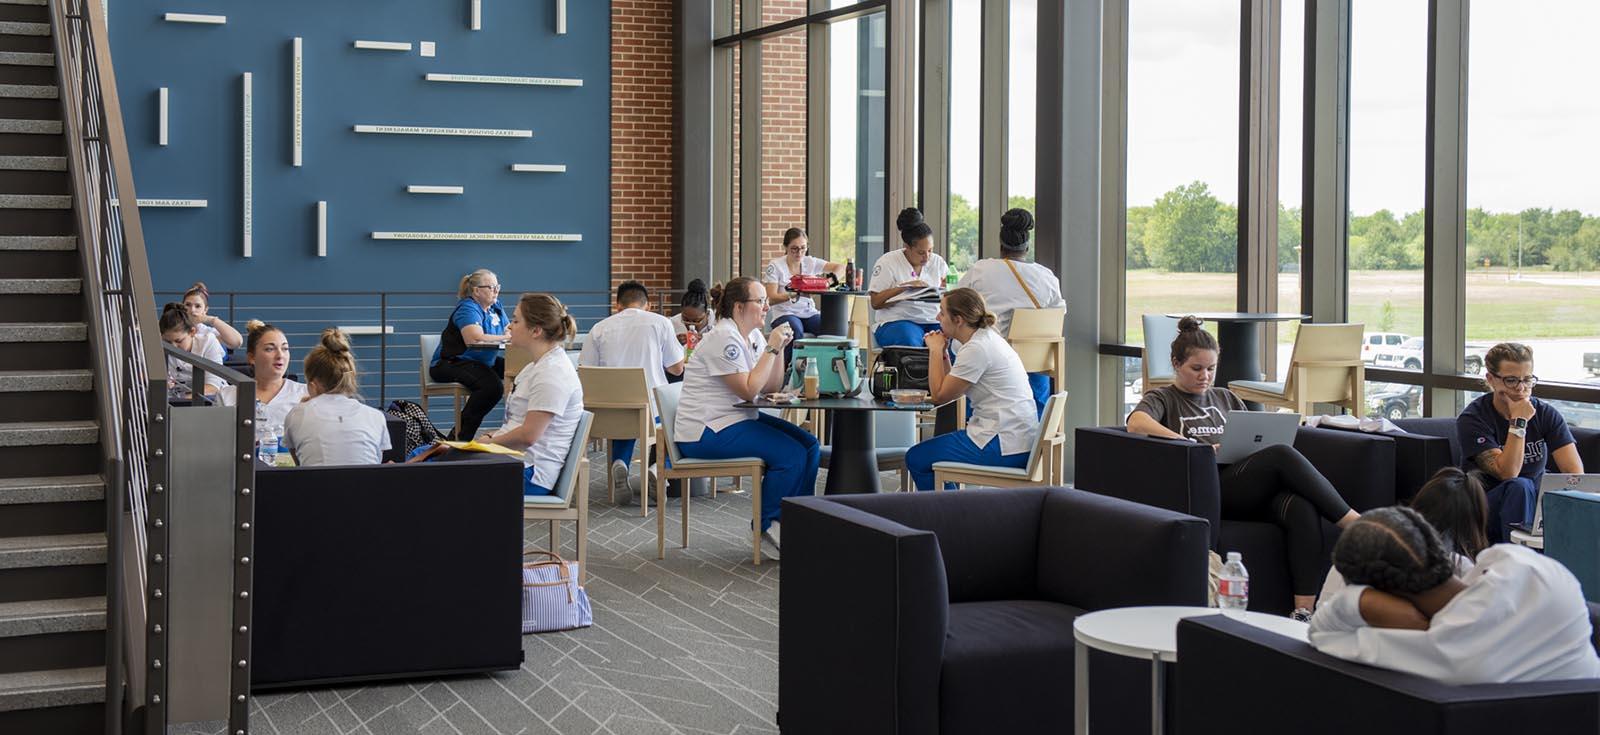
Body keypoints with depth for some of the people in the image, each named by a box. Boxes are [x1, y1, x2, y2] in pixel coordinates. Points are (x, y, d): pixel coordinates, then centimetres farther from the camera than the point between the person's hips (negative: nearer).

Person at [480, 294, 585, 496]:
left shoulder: (552, 374, -17)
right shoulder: (538, 366, 18)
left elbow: (528, 435, -21)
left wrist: (489, 442, -6)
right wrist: (490, 438, 6)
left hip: (529, 474, -10)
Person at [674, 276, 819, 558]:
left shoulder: (753, 336, 13)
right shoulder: (724, 339, -17)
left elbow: (772, 386, 12)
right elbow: (749, 390, -21)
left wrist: (778, 348, -1)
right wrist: (771, 349, -15)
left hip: (737, 419, 10)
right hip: (705, 431, -10)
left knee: (809, 446, -1)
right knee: (791, 455, -21)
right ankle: (768, 529, -5)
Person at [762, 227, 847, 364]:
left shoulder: (810, 262, 8)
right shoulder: (774, 266, -3)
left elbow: (840, 267, 3)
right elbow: (771, 298, -11)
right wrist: (792, 295, -29)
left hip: (809, 313, 4)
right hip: (785, 313, -4)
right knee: (796, 331, -38)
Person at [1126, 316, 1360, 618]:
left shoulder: (1225, 398, 32)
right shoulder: (1163, 399, 14)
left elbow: (1256, 440, 28)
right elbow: (1136, 423, -9)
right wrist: (1195, 447, -18)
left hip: (1249, 491, 5)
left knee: (1302, 508, -30)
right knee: (1283, 455, -29)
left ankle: (1304, 611, -38)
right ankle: (1356, 523, -28)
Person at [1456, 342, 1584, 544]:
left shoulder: (1546, 414, 0)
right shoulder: (1472, 420, -11)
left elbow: (1576, 473, -10)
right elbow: (1507, 473, -21)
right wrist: (1519, 423, -23)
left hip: (1534, 502, 3)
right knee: (1519, 486, -34)